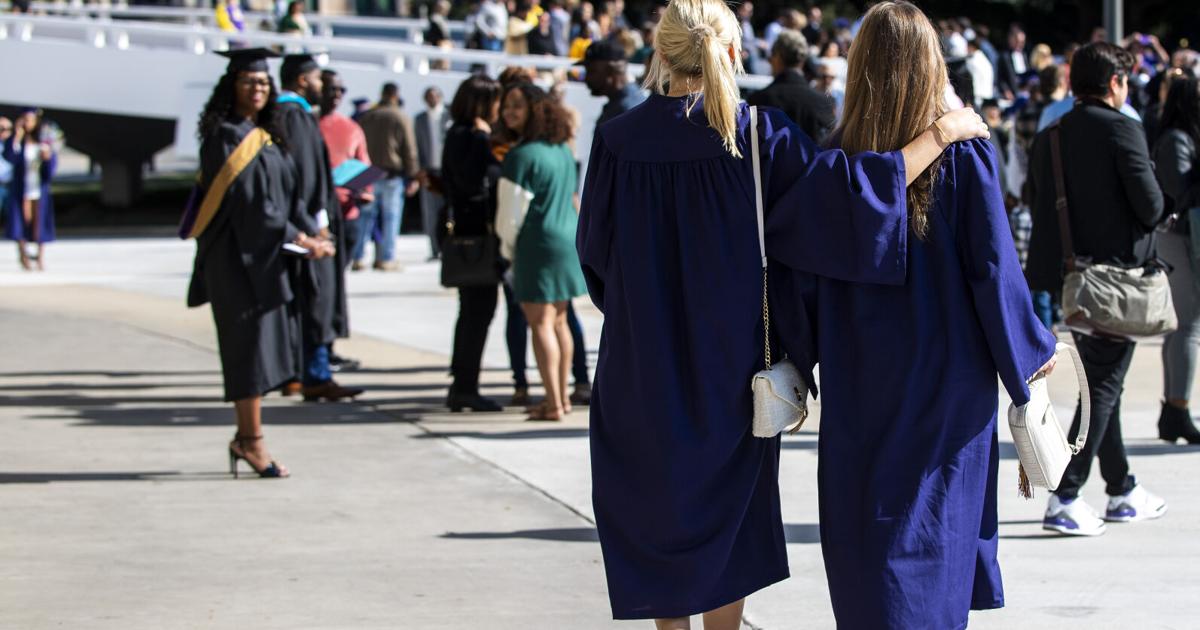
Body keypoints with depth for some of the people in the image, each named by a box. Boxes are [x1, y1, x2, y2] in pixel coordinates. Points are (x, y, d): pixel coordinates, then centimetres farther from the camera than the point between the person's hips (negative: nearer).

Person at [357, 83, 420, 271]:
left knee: (366, 216, 8)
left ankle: (357, 257, 5)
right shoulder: (401, 118, -5)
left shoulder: (366, 117, 7)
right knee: (391, 217, 1)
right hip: (393, 173, -4)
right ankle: (386, 259, -2)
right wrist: (413, 178, -1)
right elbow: (409, 150, -5)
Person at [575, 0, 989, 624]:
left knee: (654, 513, 14)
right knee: (725, 514, 13)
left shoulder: (618, 139, -8)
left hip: (641, 365, 1)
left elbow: (592, 246, -1)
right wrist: (943, 131, -12)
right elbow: (847, 191, -21)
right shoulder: (756, 135, -13)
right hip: (729, 363, -1)